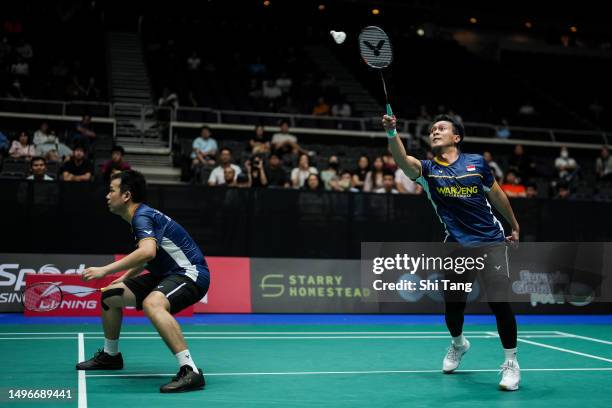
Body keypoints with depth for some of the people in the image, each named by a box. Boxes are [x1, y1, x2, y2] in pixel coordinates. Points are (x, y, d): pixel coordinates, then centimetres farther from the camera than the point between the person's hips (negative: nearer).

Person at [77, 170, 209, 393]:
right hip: (167, 275, 11)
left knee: (152, 304, -40)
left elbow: (148, 252, -37)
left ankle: (190, 371, -41)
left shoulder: (142, 216, -17)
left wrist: (105, 270, -33)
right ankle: (110, 355, 35)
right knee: (109, 294, 15)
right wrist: (124, 278, 23)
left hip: (190, 274, -11)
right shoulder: (141, 216, 12)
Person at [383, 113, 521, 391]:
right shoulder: (428, 169, -2)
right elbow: (403, 160, -24)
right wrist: (392, 133, -42)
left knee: (499, 302, -8)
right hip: (456, 246, 1)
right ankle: (458, 343, 40)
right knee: (453, 306, 6)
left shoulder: (476, 162, 1)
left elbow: (496, 194, 15)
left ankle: (511, 362, 7)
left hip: (490, 242, -1)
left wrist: (514, 226, 22)